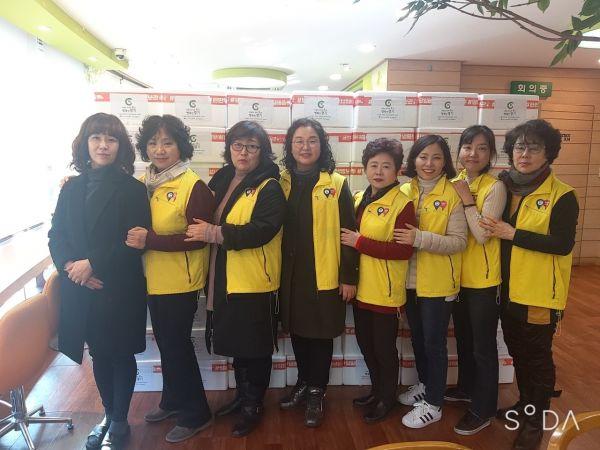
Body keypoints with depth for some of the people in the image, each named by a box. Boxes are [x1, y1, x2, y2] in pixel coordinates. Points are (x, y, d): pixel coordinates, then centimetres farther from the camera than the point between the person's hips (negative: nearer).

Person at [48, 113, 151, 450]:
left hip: (120, 289, -4)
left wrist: (92, 264, -16)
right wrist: (70, 265, -11)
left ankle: (119, 423, 27)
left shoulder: (132, 189, -5)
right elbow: (56, 235, 6)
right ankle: (109, 416, 35)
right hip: (80, 289, 4)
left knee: (121, 355, 9)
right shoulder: (72, 188, 8)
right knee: (99, 355, 15)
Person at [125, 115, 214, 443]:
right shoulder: (141, 184, 4)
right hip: (152, 279, 7)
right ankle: (173, 401, 42)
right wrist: (135, 239, -8)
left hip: (180, 283, -6)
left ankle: (195, 414, 25)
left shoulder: (194, 187, -16)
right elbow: (134, 225, 14)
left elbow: (198, 238, -20)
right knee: (166, 343, 20)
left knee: (177, 345, 5)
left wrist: (150, 239, -24)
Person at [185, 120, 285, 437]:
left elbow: (262, 230, -24)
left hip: (255, 283, -6)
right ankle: (242, 395, 39)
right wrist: (203, 230, -2)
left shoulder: (269, 188, -11)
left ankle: (253, 407, 27)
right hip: (225, 279, 7)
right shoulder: (221, 181, 10)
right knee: (235, 341, 19)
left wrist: (215, 233, -26)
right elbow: (207, 221, 19)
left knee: (255, 347, 7)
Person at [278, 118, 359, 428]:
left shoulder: (336, 183, -6)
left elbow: (348, 232, -6)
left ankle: (316, 392, 28)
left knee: (321, 333, 9)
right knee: (297, 330, 17)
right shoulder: (283, 182, 5)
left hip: (325, 274, -3)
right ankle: (303, 382, 38)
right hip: (291, 273, 4)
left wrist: (349, 276, -9)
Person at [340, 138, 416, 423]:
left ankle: (387, 398, 32)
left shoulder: (402, 204, -14)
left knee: (384, 347, 9)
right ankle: (376, 390, 41)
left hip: (385, 291, -7)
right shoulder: (359, 199, 8)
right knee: (365, 343, 19)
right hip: (361, 287, 7)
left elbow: (404, 250, -21)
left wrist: (360, 242, -21)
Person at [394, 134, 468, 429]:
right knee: (417, 338, 20)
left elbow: (459, 241, -17)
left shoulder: (453, 194, -11)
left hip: (438, 283, -5)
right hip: (410, 280, 5)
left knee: (433, 342, 6)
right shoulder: (404, 192, 4)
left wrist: (420, 238, -27)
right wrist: (401, 239, -5)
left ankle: (433, 404, 23)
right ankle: (424, 385, 41)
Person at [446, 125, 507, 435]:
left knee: (483, 346, 7)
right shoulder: (455, 182, 3)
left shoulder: (495, 187, -15)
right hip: (458, 275, 7)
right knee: (463, 338, 23)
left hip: (483, 280, -6)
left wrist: (466, 199, -19)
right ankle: (466, 387, 44)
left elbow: (482, 235, -22)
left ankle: (483, 409, 24)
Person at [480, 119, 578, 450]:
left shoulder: (562, 196, -12)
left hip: (540, 292, -6)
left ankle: (536, 421, 27)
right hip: (508, 288, 6)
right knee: (517, 352, 20)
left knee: (538, 356, 8)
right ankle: (524, 405, 41)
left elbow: (563, 244, -21)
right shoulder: (505, 187, 5)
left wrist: (512, 234, -22)